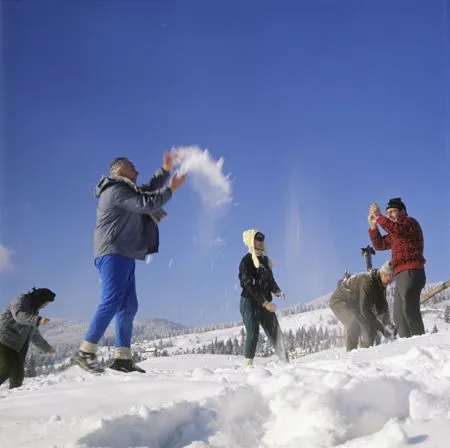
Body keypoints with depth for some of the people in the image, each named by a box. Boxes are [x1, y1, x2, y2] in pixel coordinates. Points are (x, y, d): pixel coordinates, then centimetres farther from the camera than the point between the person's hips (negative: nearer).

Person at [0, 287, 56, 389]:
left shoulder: (34, 311, 20)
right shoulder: (21, 300, -6)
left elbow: (34, 335, 30)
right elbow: (19, 315, -29)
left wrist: (46, 347, 34)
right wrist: (38, 320, -42)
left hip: (17, 347, 9)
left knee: (18, 374, -2)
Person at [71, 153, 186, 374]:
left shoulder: (124, 190, 23)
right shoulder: (116, 190, -9)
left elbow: (148, 191, 34)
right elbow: (146, 204, -17)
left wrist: (165, 171, 25)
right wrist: (170, 190, -8)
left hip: (123, 255, 11)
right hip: (114, 253, -11)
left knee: (128, 306, 6)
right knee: (112, 301, -20)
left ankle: (122, 358, 5)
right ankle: (85, 352, -23)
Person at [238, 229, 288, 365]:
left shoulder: (264, 259, 14)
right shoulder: (246, 261, -9)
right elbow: (249, 286, -17)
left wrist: (277, 291, -2)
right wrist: (265, 302, -23)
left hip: (265, 303, 7)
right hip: (250, 302, -7)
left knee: (275, 333, 0)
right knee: (253, 333, -15)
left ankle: (286, 361, -1)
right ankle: (248, 363, -11)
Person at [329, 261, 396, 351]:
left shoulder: (381, 286, -2)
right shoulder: (367, 281, -31)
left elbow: (382, 307, -6)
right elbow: (364, 309, -35)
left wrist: (388, 324, -23)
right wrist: (381, 328, -35)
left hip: (354, 305, 10)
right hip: (339, 302, -10)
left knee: (371, 328, 7)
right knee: (354, 323, -33)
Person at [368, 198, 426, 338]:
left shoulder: (410, 222, 1)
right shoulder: (396, 232, 28)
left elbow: (396, 229, -20)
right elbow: (379, 244, 26)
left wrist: (379, 217, -14)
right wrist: (373, 226, 13)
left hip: (411, 273, -10)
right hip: (401, 276, 10)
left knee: (409, 310, -21)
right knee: (399, 315, 6)